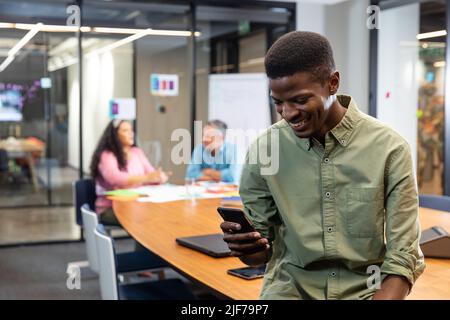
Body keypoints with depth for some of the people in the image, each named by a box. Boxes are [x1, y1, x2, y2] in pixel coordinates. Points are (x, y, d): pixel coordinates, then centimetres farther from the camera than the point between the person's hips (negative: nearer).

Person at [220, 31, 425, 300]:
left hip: (365, 288, -1)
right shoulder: (264, 149, -2)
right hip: (291, 285, 1)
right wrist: (247, 247, -17)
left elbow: (402, 259, -6)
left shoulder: (389, 149, -8)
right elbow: (260, 252, 6)